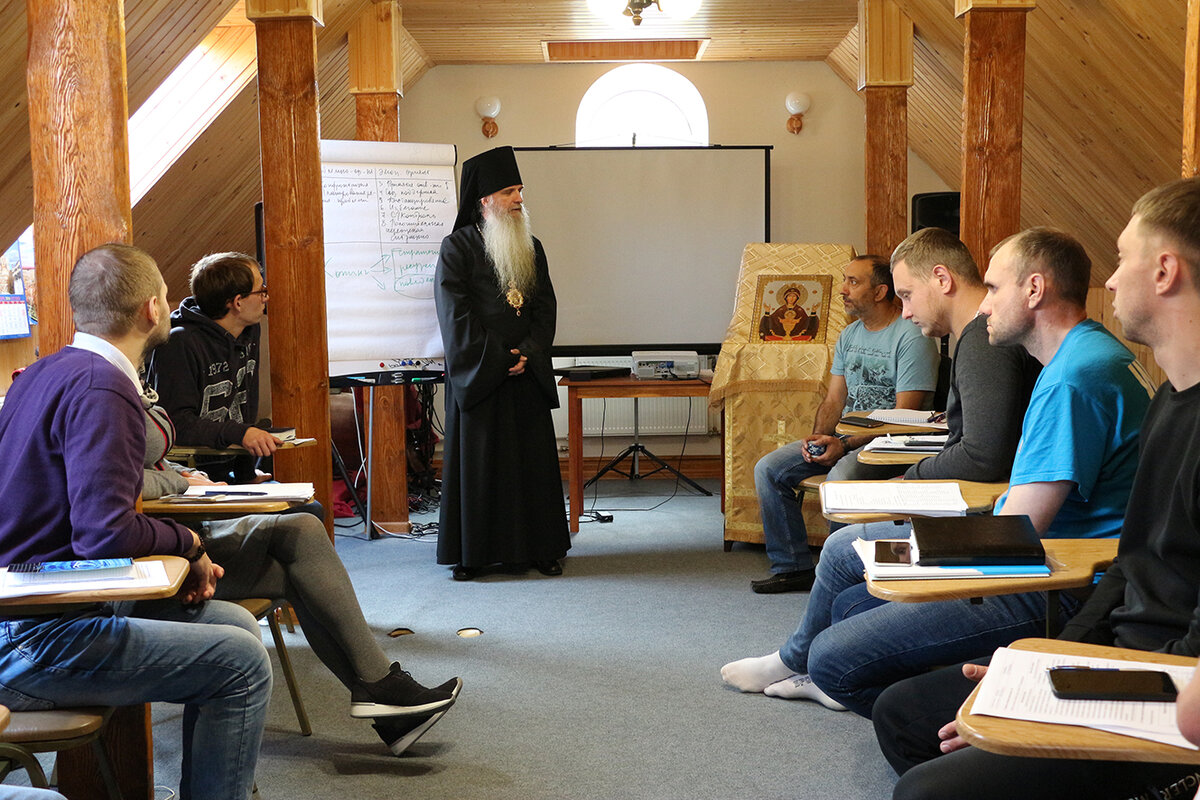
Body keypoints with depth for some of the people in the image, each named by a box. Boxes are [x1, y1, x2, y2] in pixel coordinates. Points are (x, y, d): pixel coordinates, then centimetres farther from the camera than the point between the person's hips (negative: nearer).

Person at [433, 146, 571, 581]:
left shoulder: (532, 248, 12)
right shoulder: (457, 248, -3)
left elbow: (545, 308, 8)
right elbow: (456, 315, -9)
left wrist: (528, 353, -8)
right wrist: (497, 359, -14)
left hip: (526, 374, 4)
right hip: (477, 377, -4)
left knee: (534, 460, 5)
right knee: (477, 462, 0)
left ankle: (541, 548, 14)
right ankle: (471, 553, 9)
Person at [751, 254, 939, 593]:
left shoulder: (912, 337, -13)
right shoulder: (849, 335, 14)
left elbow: (905, 417, -18)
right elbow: (834, 400, 14)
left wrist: (845, 445, -23)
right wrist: (818, 437, -7)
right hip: (844, 438, 8)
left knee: (841, 479, -36)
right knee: (768, 469, -5)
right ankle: (793, 567, 2)